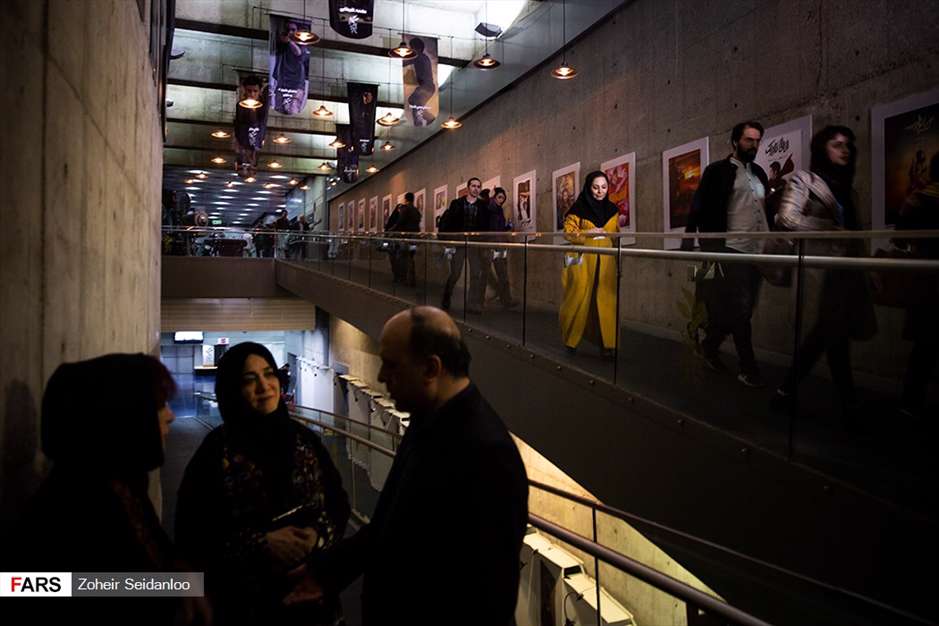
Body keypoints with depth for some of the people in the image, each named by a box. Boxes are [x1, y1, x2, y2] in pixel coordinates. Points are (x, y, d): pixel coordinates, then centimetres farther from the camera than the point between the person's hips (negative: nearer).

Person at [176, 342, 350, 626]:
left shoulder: (305, 439, -2)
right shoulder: (216, 450, -11)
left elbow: (339, 504, 4)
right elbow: (193, 536, -10)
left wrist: (319, 534, -15)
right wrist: (262, 544, -19)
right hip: (245, 601, -3)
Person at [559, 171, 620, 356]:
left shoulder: (612, 209, 12)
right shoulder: (579, 208, -2)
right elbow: (568, 232, -4)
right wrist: (588, 233, -17)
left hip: (606, 260, 4)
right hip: (583, 259, -4)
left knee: (606, 299, -1)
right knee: (579, 298, -4)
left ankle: (608, 343, 4)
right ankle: (571, 341, 10)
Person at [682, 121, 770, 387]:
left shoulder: (759, 173, 18)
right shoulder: (717, 171, 0)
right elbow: (699, 206, -7)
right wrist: (689, 236, -15)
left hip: (757, 249, 7)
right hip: (731, 249, -7)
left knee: (742, 309, 9)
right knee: (740, 308, -7)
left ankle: (710, 346, 27)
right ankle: (749, 369, 0)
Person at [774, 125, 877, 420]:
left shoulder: (844, 185, 20)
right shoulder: (804, 179, -1)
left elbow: (853, 229, 19)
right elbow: (787, 219, -15)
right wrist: (833, 229, -9)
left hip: (846, 269, 7)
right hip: (820, 268, -7)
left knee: (837, 333, 4)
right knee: (830, 333, -5)